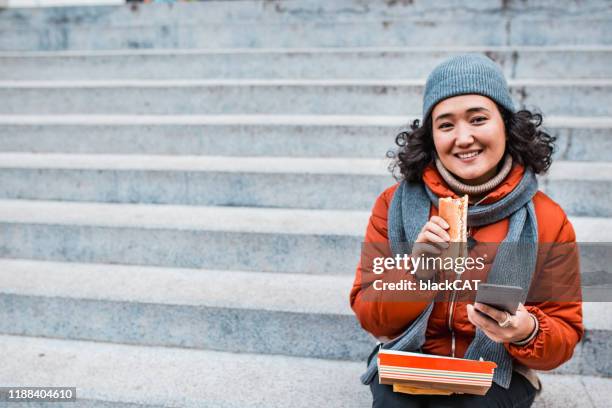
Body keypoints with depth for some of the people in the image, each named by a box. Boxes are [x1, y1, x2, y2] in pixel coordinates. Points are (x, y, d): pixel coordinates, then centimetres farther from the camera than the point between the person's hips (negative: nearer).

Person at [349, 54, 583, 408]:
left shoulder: (548, 220, -7)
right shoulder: (395, 204, -5)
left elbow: (566, 335, -1)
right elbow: (370, 316, -5)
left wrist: (528, 332, -24)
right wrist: (415, 273, -25)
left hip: (497, 374, 0)